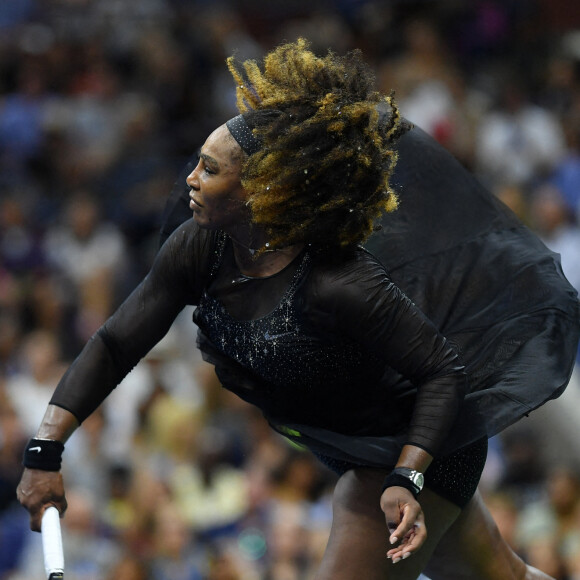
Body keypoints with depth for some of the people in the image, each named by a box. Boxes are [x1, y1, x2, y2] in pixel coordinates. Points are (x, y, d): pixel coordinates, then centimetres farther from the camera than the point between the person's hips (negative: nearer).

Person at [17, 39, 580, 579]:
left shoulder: (340, 286, -34)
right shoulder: (197, 249, -13)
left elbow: (443, 372, -27)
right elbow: (115, 343, -11)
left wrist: (406, 481, -36)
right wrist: (45, 451, -20)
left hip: (415, 449, -7)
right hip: (358, 455, 7)